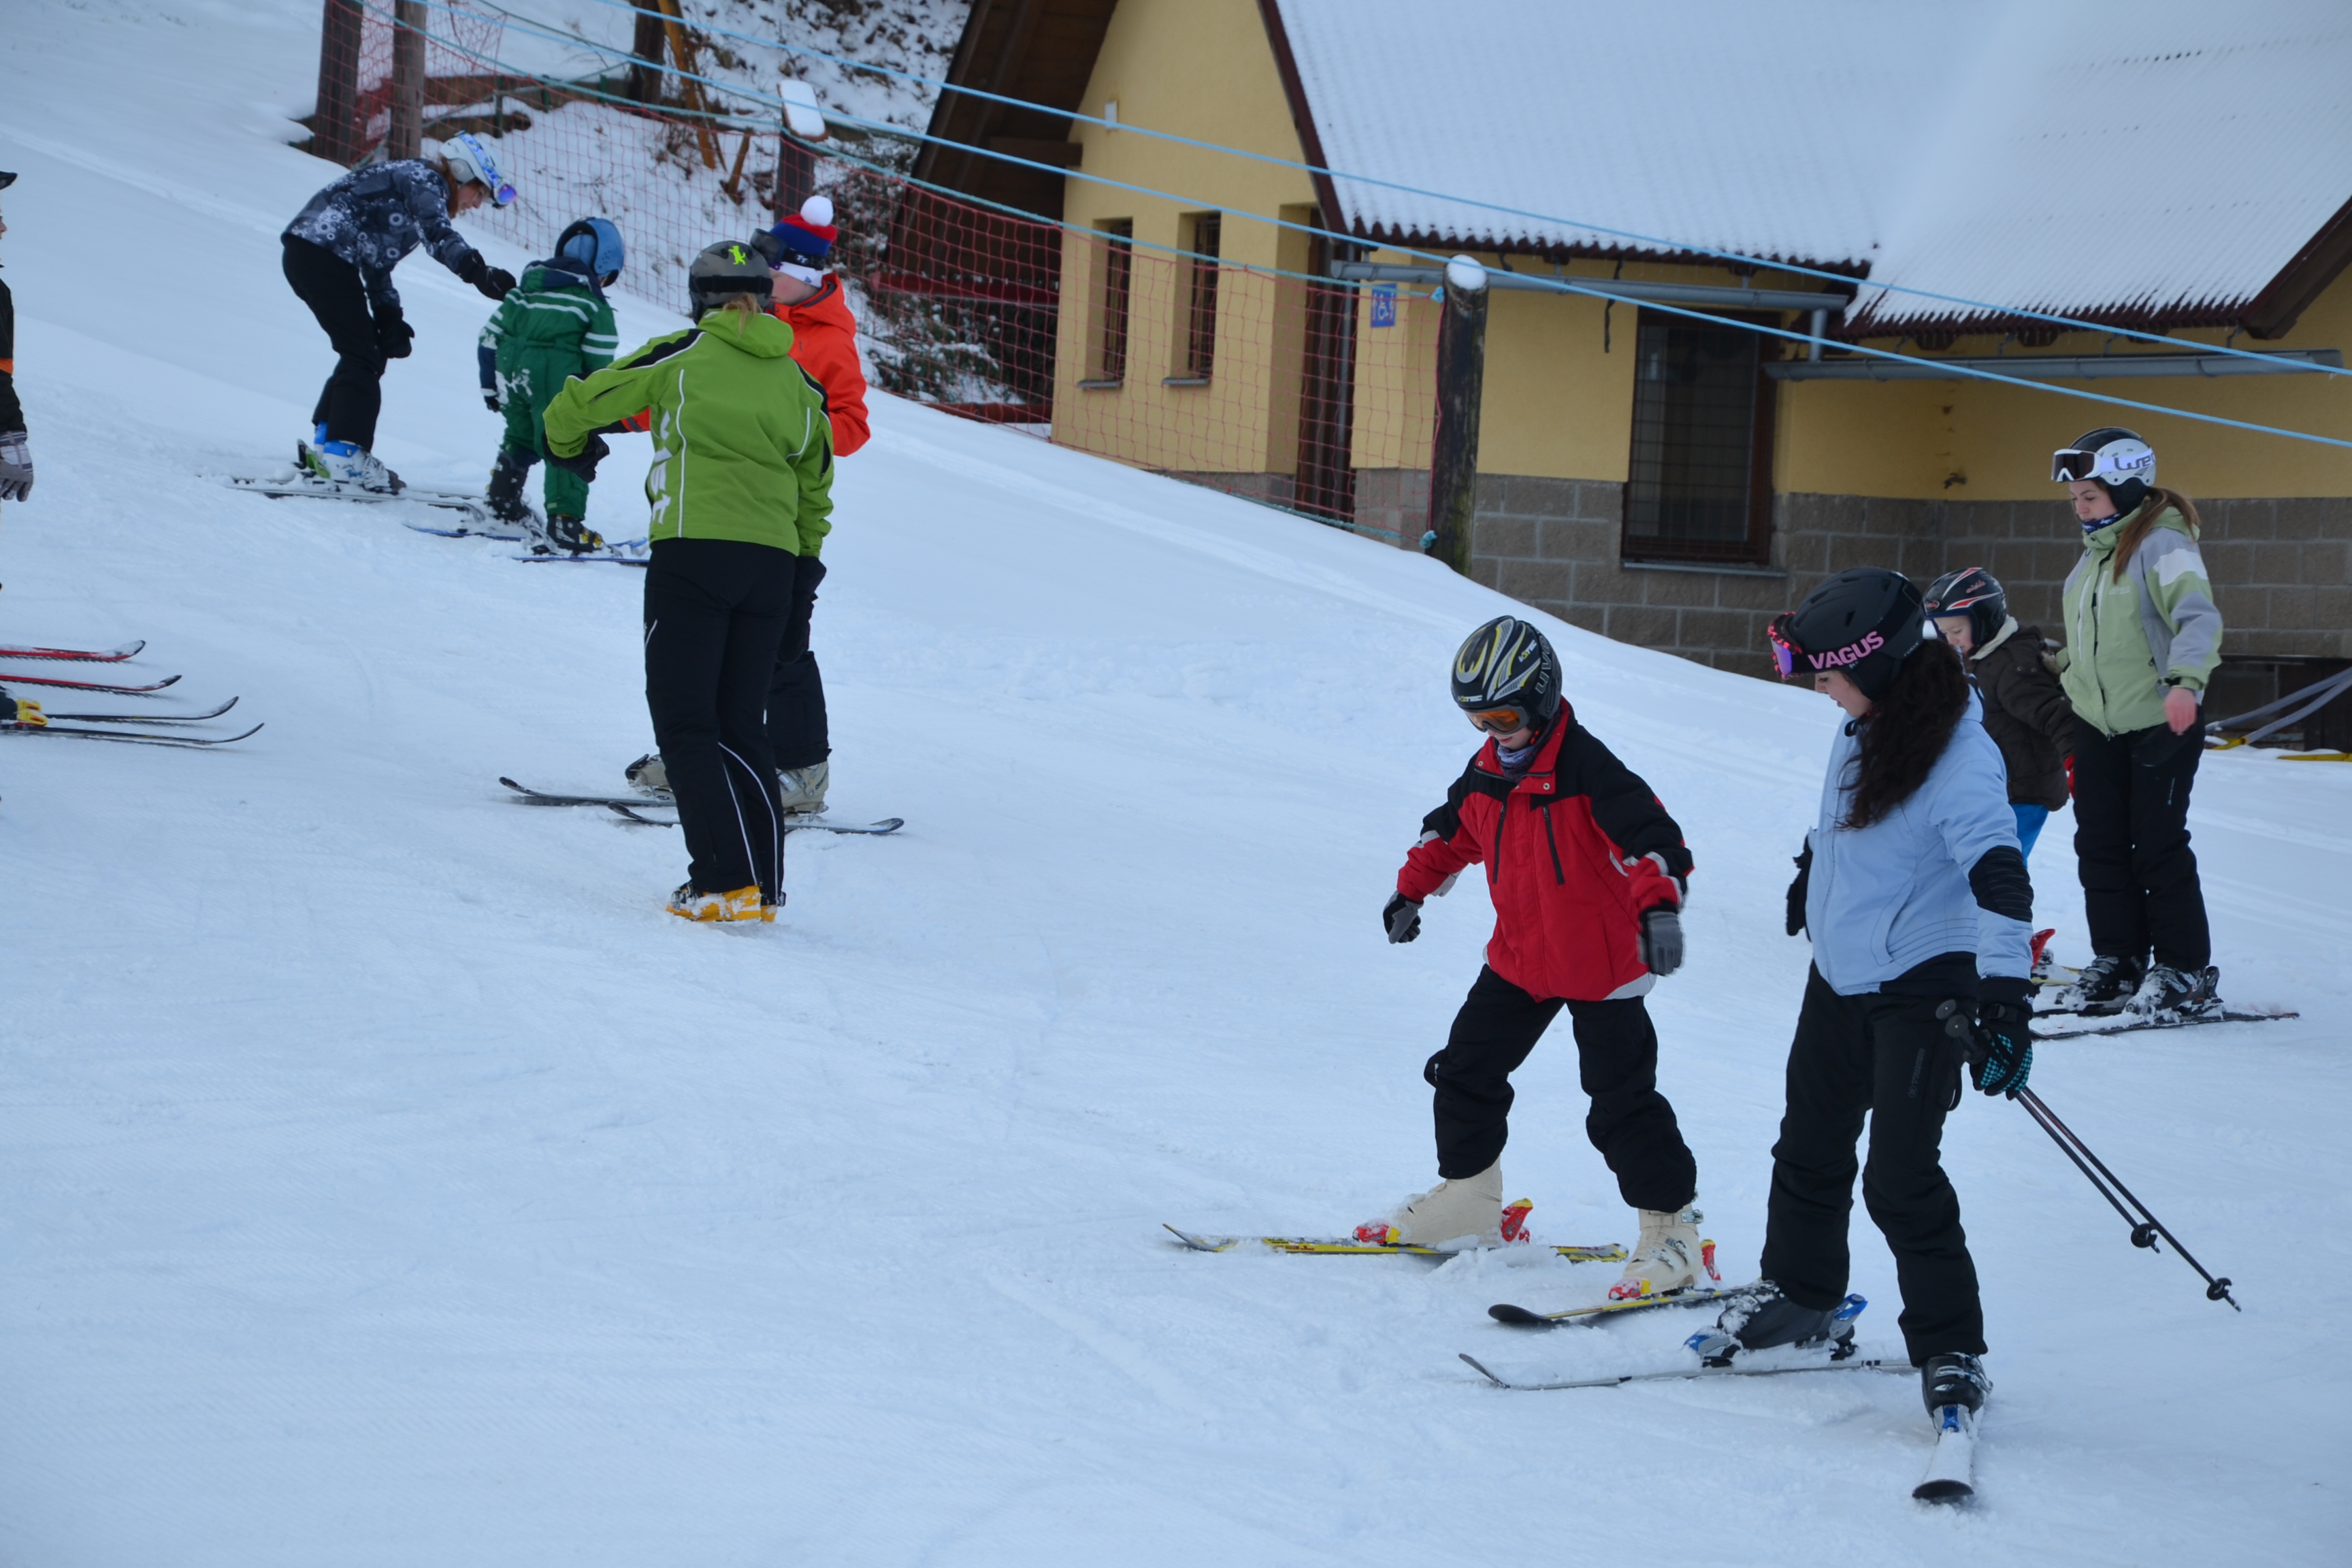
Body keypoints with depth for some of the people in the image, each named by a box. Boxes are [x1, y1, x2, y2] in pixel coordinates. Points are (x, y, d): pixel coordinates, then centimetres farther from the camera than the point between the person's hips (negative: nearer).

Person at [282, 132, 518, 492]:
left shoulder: (409, 181, 26)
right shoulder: (426, 180, -3)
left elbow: (375, 259, 24)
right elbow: (437, 233, -23)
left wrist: (388, 317, 14)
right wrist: (478, 271, -36)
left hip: (302, 253, 10)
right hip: (323, 255, -10)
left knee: (368, 353, 14)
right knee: (362, 356, -8)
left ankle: (327, 445, 15)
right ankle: (344, 454, -13)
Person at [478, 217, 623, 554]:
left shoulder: (524, 289, 16)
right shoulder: (594, 306, -1)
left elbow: (490, 337, 17)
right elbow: (598, 366, -4)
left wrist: (490, 386, 25)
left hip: (511, 373, 6)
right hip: (555, 383, -6)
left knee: (520, 438, 28)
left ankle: (503, 504, 38)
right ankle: (565, 523, -13)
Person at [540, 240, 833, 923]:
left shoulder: (683, 356, 2)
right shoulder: (796, 377, 13)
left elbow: (577, 405, 7)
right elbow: (816, 483, 21)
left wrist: (570, 449, 29)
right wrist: (803, 555, 35)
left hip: (694, 552, -5)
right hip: (773, 560, 5)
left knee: (685, 723, -1)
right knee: (740, 724, 14)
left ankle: (725, 881, -13)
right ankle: (764, 886, 8)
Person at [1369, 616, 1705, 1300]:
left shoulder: (1588, 769, -20)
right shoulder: (1486, 774, 4)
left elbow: (1652, 837, -29)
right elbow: (1451, 833, 23)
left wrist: (1659, 907, -43)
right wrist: (1411, 891, 21)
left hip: (1602, 967, -8)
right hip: (1518, 959, 8)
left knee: (1622, 1102, -7)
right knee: (1465, 1072, 13)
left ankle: (1671, 1228, 2)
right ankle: (1467, 1200, 30)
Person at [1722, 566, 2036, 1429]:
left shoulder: (1960, 758, -24)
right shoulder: (1864, 726, 1)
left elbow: (1998, 874, -33)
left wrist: (2004, 993, -43)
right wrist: (1810, 871, 39)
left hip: (1922, 988, -8)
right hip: (1839, 977, 8)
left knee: (1899, 1177, -12)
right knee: (1810, 1146, 19)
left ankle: (1951, 1350, 1)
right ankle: (1801, 1294, 39)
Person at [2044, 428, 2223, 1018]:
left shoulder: (2161, 544, -15)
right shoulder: (2097, 549, 11)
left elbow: (2199, 616, -28)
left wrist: (2184, 680, -42)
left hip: (2161, 724, -8)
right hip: (2097, 725, 8)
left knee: (2159, 849, -4)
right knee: (2100, 847, 8)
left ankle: (2186, 972, 7)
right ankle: (2117, 964, 18)